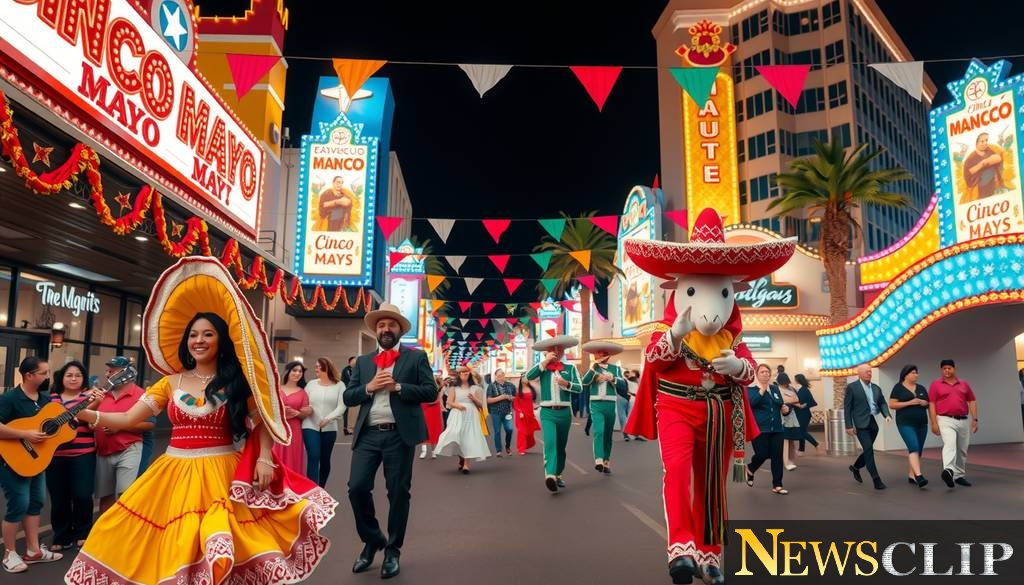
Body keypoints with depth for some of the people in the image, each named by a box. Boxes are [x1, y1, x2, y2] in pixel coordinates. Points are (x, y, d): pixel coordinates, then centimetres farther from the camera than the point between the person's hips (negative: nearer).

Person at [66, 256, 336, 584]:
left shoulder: (237, 383, 0)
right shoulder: (171, 382, 8)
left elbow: (264, 421, -2)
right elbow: (127, 419, 5)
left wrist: (264, 459, -15)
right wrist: (87, 414, -9)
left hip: (222, 475, -3)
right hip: (175, 474, 3)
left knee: (220, 557, -6)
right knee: (169, 553, 7)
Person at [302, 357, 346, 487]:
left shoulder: (339, 385, 0)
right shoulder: (311, 383, 7)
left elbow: (342, 406, -7)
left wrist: (328, 419, -18)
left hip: (329, 428, 0)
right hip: (310, 426, 0)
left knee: (325, 460, 11)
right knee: (313, 458, -12)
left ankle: (321, 489, 27)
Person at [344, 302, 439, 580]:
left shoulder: (416, 357, 5)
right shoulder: (362, 361, 15)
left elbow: (430, 391, -3)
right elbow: (348, 397, 10)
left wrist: (397, 386, -13)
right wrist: (369, 387, -8)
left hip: (399, 434, -3)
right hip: (367, 435, 3)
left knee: (398, 492, 3)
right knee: (357, 487, -3)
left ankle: (392, 550, 20)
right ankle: (372, 540, 22)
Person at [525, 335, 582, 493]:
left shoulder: (570, 368, 6)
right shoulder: (542, 367, 5)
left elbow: (579, 388, -1)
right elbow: (529, 376, -13)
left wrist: (566, 384, -20)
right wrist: (545, 361, -12)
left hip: (565, 412, 2)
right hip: (547, 412, -2)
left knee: (561, 445, 13)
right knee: (550, 442, -22)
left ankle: (558, 475, 29)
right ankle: (550, 476, -35)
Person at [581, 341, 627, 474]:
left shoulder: (615, 368, 10)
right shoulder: (592, 368, 8)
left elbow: (622, 384, -1)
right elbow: (584, 382, -9)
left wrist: (611, 378, -16)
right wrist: (594, 366, -14)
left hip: (610, 405, 2)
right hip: (596, 404, -2)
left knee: (608, 434, 10)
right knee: (599, 431, -20)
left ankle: (606, 462, 22)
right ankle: (598, 460, -29)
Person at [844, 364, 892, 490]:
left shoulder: (876, 388, 13)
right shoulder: (852, 387, -3)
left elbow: (882, 403, 16)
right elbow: (847, 407, -4)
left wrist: (887, 415, -5)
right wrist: (849, 425, -9)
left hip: (873, 423, 6)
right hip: (861, 424, -6)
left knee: (868, 450, 13)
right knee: (869, 450, -11)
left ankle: (855, 467, 37)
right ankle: (876, 479, -8)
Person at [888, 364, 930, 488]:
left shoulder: (921, 388, 14)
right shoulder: (898, 388, -2)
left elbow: (929, 403, 16)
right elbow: (892, 405, -8)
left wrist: (924, 403, -7)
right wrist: (909, 403, -17)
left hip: (921, 423, 6)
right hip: (906, 424, -6)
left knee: (918, 450, 8)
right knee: (914, 448, -18)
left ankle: (911, 476, 17)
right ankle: (918, 476, -26)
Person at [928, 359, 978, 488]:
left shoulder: (964, 384, 13)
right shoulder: (936, 385, 1)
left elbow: (972, 402, 15)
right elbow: (931, 404, -2)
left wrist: (975, 419, 6)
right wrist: (934, 423, -9)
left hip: (963, 421, 5)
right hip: (946, 420, -5)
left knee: (962, 450, 12)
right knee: (950, 444, -26)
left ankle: (959, 476, 27)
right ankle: (948, 471, -44)